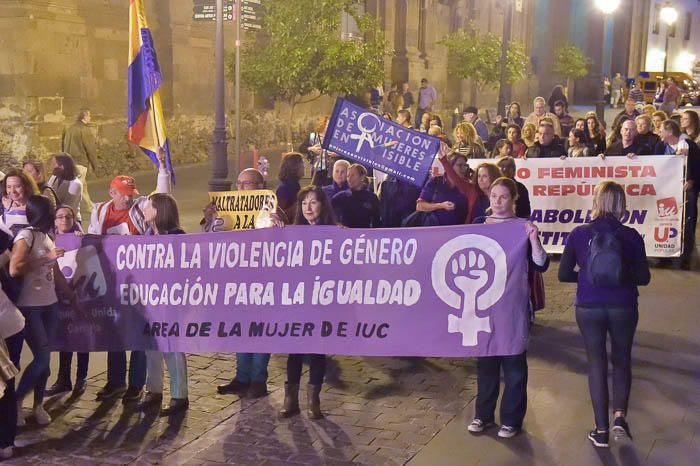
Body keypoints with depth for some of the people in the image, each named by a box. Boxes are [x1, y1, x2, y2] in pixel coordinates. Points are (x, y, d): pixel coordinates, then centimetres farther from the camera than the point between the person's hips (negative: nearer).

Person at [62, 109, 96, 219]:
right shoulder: (85, 130, -10)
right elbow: (91, 149, -9)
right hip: (80, 163, -8)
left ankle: (90, 212, 26)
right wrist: (94, 166, -1)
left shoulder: (68, 130, 12)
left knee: (83, 187, 18)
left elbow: (63, 147, 17)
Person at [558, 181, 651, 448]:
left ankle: (602, 430, 14)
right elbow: (643, 278, -2)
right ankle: (619, 416, 4)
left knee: (596, 363, 12)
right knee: (622, 360, 20)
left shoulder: (579, 234, -6)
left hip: (589, 308, 0)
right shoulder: (631, 236, -6)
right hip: (623, 308, 0)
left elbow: (564, 274, -4)